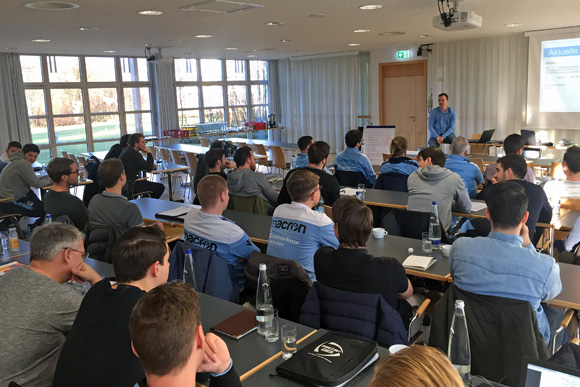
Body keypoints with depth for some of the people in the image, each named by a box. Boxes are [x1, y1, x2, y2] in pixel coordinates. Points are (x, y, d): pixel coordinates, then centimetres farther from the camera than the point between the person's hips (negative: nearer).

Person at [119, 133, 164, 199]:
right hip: (130, 185, -11)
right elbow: (149, 168, -18)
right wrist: (149, 153, -8)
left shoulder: (127, 150, 13)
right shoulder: (134, 154, -18)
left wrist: (150, 165, 7)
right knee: (160, 187, -9)